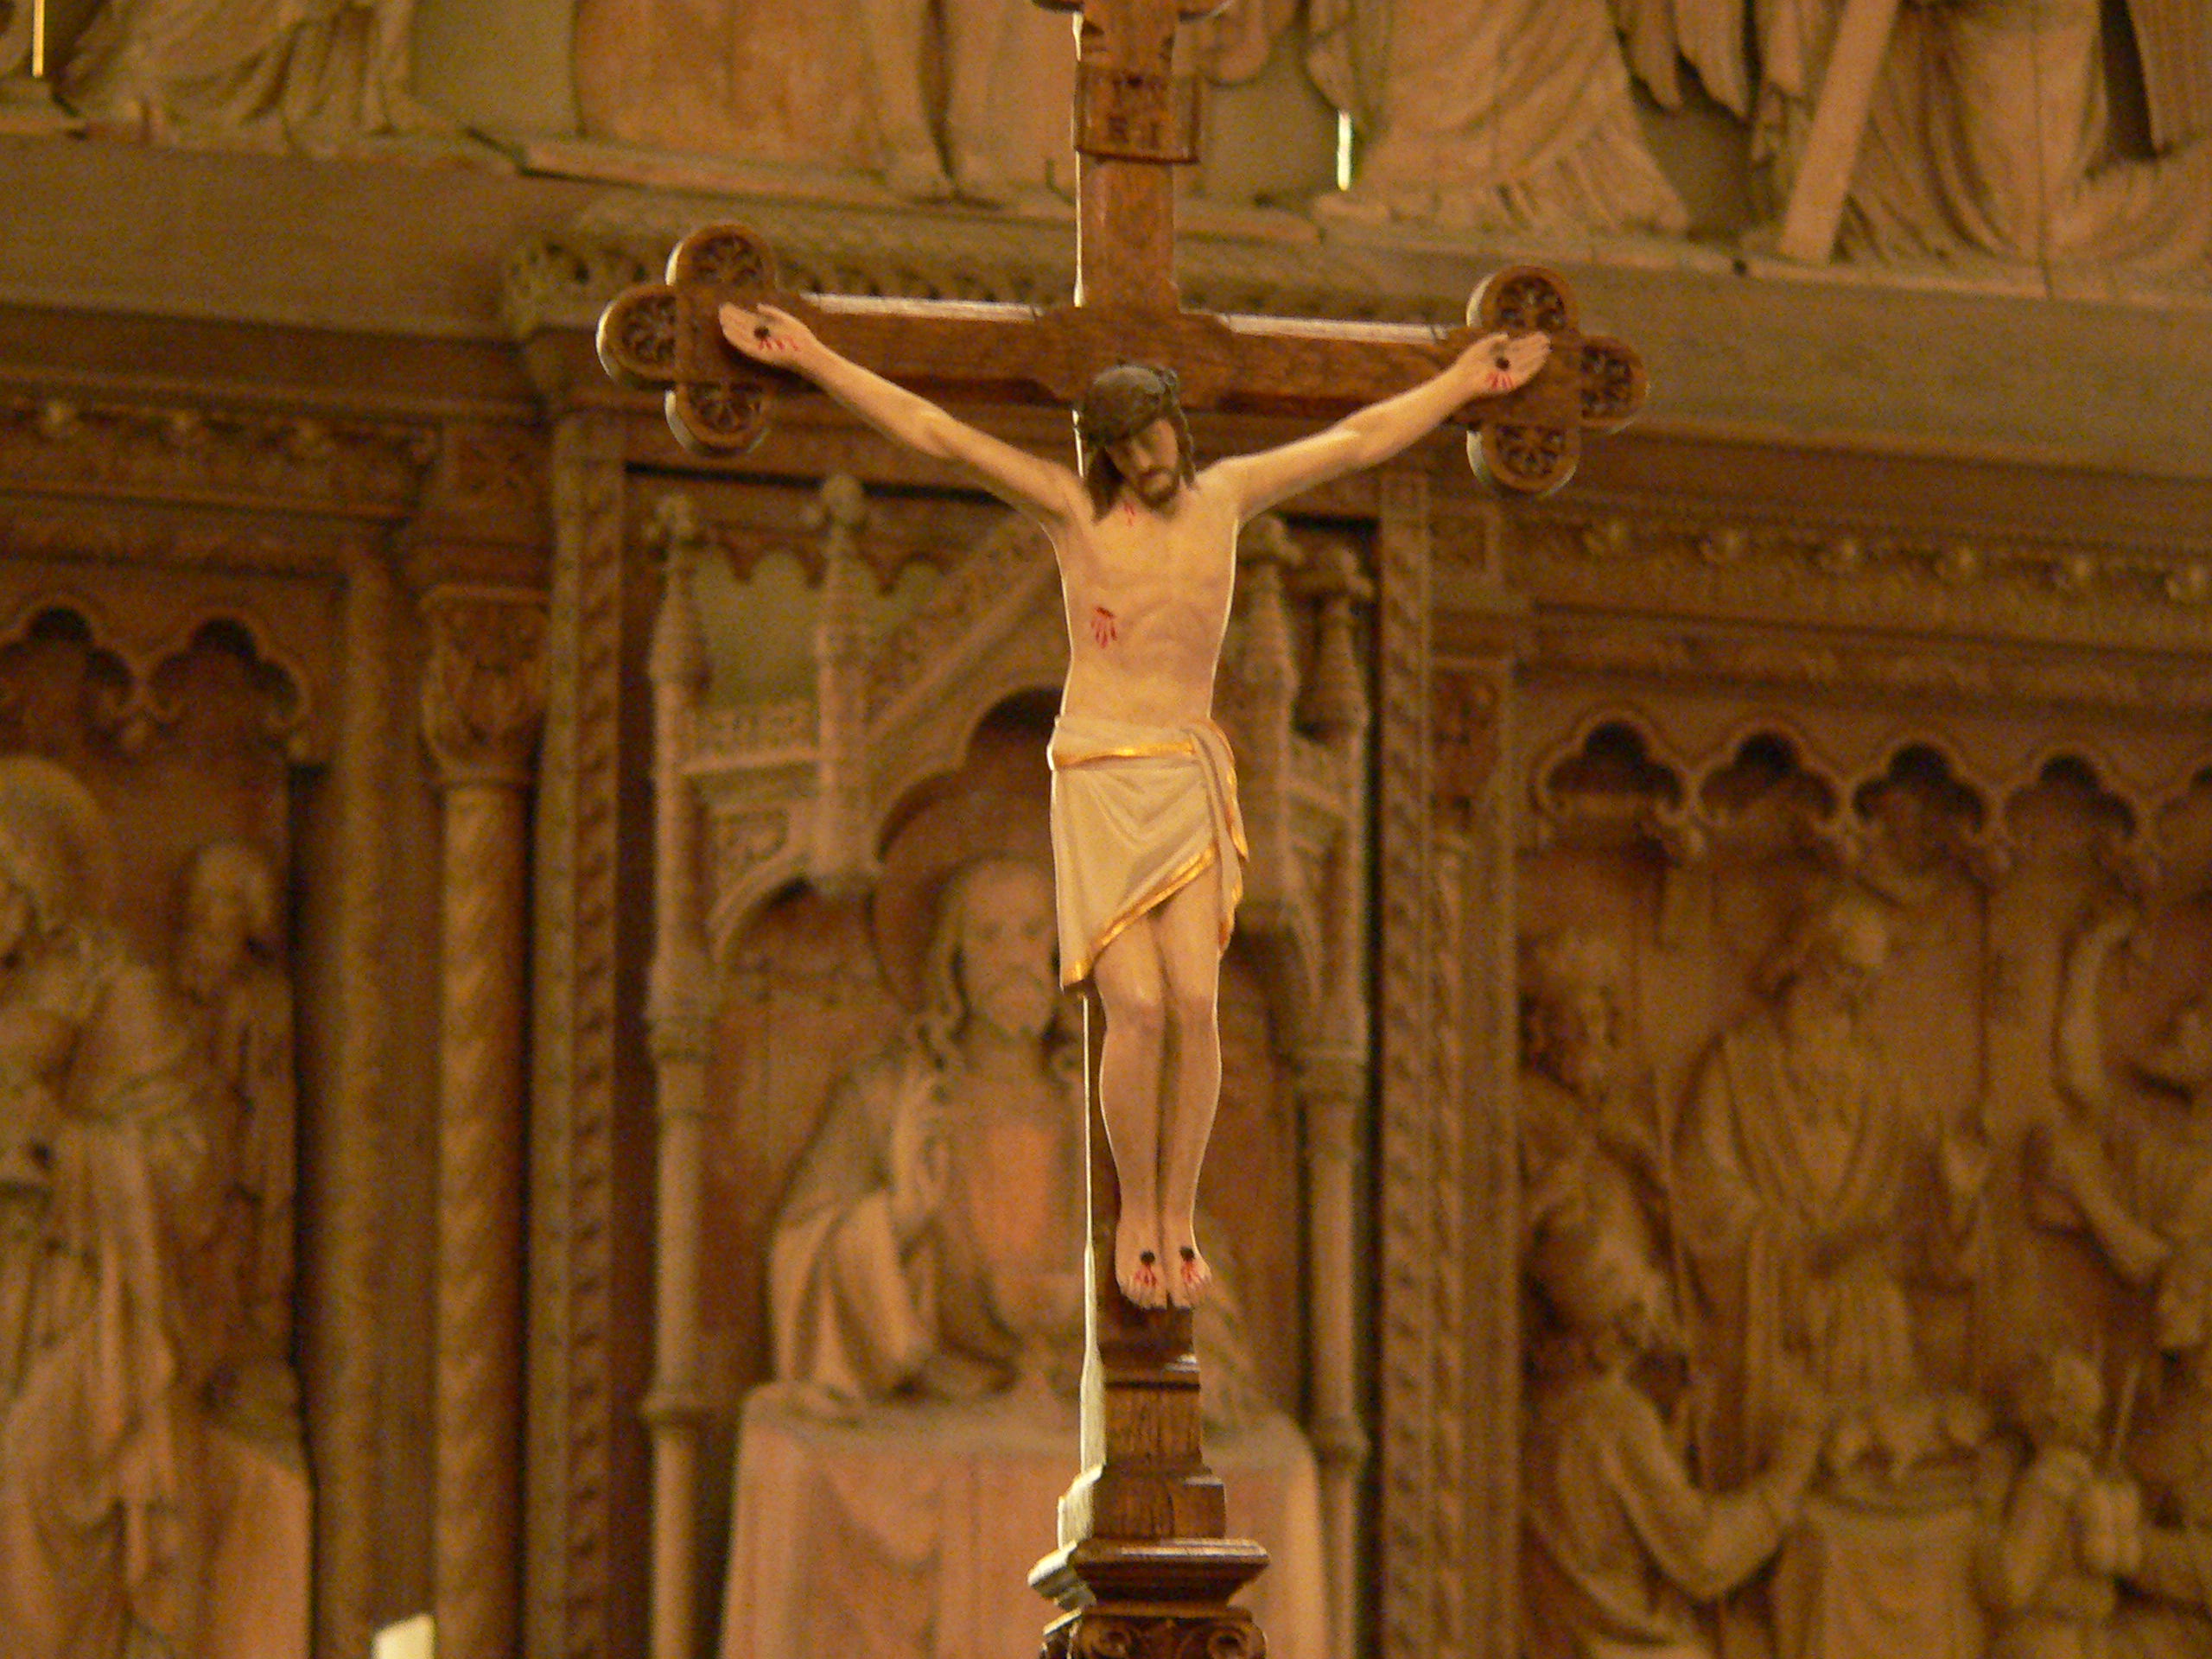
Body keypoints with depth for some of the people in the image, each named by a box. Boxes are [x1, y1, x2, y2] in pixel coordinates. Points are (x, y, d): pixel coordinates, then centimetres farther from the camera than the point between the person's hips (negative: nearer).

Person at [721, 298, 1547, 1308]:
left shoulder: (1224, 497, 9)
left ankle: (1180, 1215, -1)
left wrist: (1462, 384, 28)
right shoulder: (1074, 508, 0)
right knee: (1136, 1006, -13)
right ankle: (1135, 1212, 3)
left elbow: (1357, 441, 20)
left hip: (1189, 775, 2)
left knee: (1194, 999, -12)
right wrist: (810, 360, -6)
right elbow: (931, 432, -3)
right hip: (1098, 778, -2)